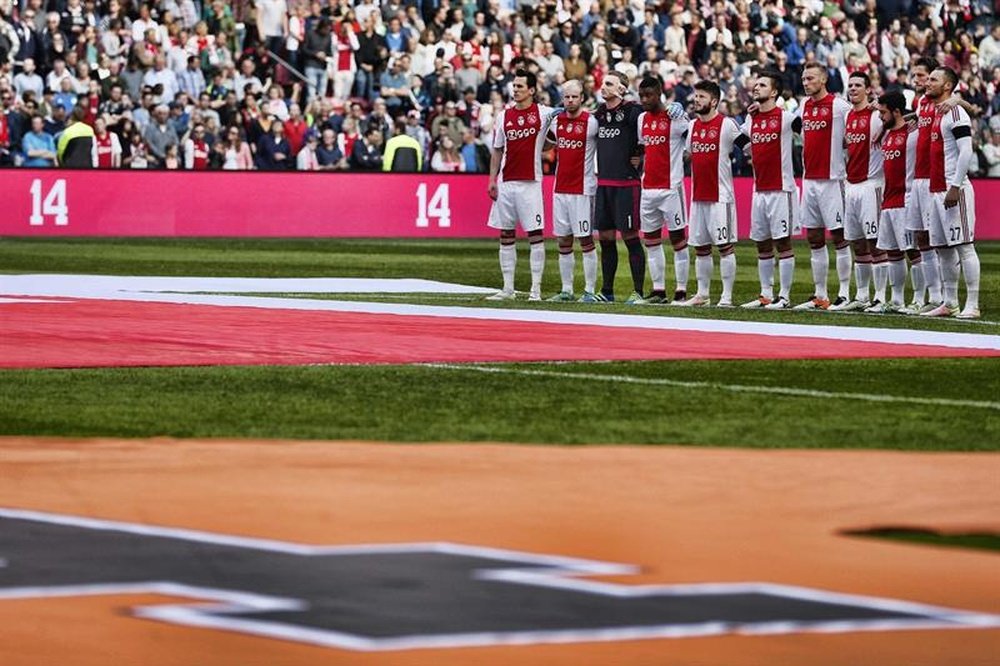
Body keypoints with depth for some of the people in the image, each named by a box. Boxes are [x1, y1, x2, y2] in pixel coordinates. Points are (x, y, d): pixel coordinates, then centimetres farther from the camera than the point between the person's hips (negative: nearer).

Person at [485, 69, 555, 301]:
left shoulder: (543, 113, -1)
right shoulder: (504, 116, 10)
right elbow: (498, 151, 13)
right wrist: (492, 179, 6)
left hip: (530, 182, -4)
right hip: (506, 183, 4)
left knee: (535, 234, -5)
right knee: (506, 235, 6)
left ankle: (536, 289, -2)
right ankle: (508, 289, 11)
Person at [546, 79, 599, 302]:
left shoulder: (591, 122, -8)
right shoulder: (557, 121, 9)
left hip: (582, 189, -6)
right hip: (560, 189, 6)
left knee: (586, 240, -3)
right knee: (563, 242, 8)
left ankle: (590, 291, 0)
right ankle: (566, 290, 13)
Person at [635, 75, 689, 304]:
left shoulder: (676, 117, -9)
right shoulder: (642, 119, 12)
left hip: (671, 188, -7)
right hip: (648, 189, 7)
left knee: (678, 238, -1)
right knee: (651, 240, 8)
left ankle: (681, 290, 1)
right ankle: (658, 289, 13)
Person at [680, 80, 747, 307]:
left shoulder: (726, 124, -9)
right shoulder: (693, 126, 13)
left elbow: (748, 146, -8)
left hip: (720, 196, -7)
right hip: (698, 196, 7)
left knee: (725, 246, -4)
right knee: (700, 247, 11)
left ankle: (727, 296, -3)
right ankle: (702, 294, 19)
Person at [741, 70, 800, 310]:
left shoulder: (786, 117, -8)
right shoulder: (751, 119, 11)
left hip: (781, 189, -7)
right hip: (759, 190, 7)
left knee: (783, 243, -4)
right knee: (762, 245, 10)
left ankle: (784, 296, -2)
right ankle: (766, 294, 16)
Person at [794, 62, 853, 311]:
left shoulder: (838, 105, -9)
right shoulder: (804, 106, 12)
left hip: (831, 179, -7)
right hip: (809, 179, 7)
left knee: (839, 235, -4)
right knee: (814, 239, 9)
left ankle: (845, 293, -1)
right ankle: (820, 295, 14)